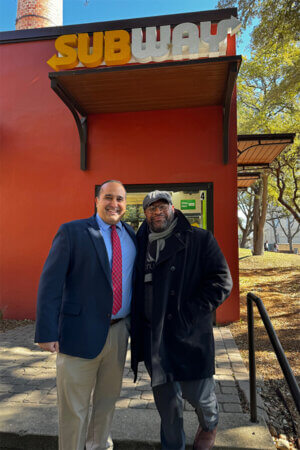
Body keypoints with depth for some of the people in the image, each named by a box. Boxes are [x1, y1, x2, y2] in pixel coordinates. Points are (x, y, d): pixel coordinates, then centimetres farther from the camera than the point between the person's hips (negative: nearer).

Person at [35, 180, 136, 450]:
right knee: (74, 407, 10)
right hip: (81, 333, -5)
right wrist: (47, 332, -16)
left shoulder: (132, 236, 7)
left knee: (108, 399, 23)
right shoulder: (72, 232, -8)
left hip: (119, 332, 5)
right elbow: (50, 282, -12)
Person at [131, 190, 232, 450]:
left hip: (188, 333, -3)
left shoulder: (200, 239, -4)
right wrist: (137, 325, 5)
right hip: (152, 336, 4)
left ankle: (210, 424, 44)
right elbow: (134, 287, 18)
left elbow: (222, 281, -9)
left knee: (196, 392, 7)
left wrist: (188, 314, -15)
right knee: (165, 398, 15)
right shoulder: (140, 244, 8)